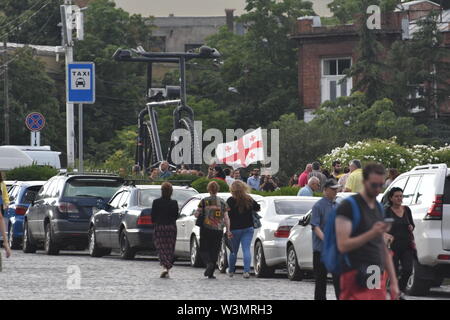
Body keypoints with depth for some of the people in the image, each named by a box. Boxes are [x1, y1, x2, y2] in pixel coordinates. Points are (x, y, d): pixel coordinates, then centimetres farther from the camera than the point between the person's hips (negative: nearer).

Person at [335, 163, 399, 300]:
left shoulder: (378, 208, 20)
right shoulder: (349, 206, -5)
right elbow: (343, 245, -14)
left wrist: (393, 281, 19)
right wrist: (372, 233, -23)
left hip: (378, 277, 8)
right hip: (356, 277, -8)